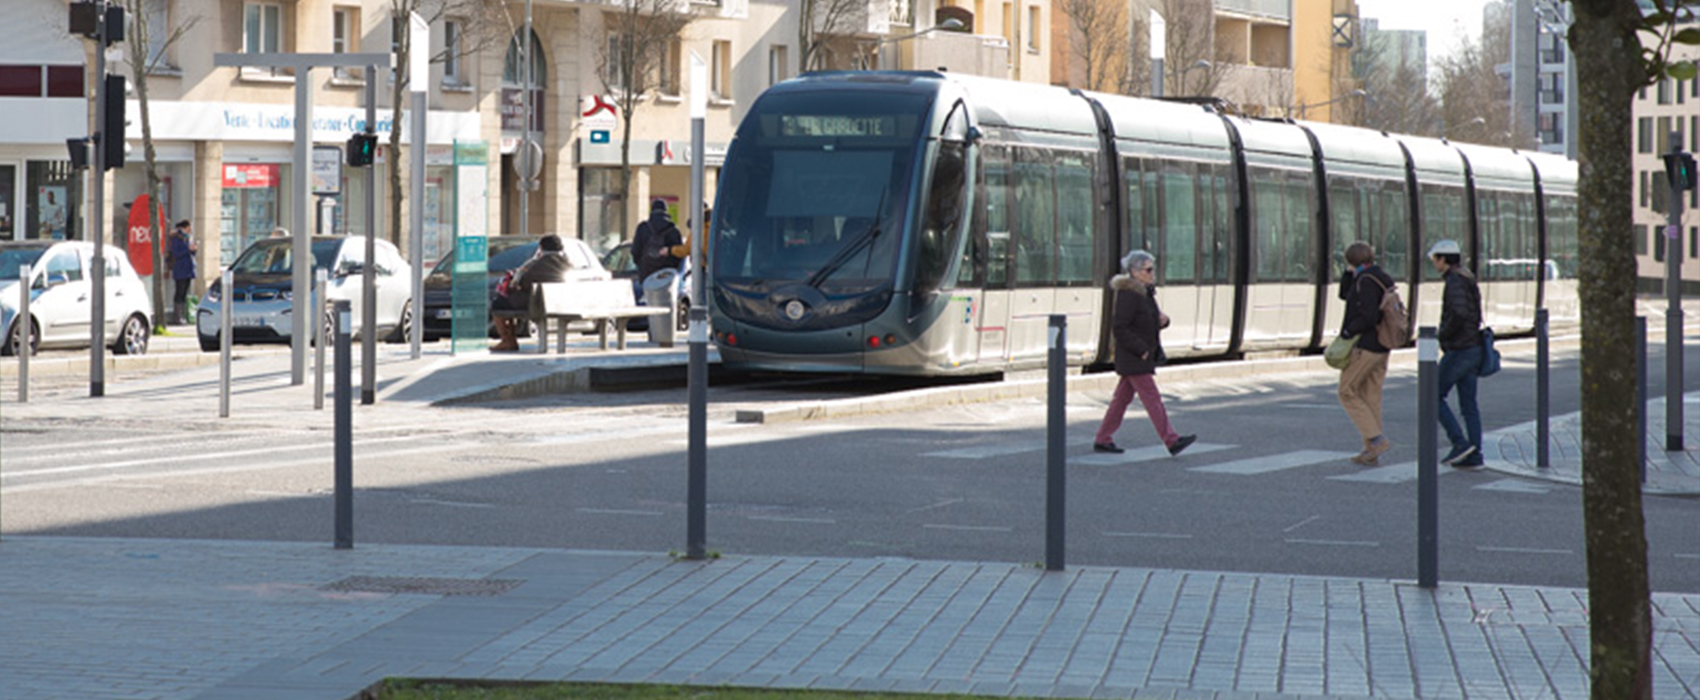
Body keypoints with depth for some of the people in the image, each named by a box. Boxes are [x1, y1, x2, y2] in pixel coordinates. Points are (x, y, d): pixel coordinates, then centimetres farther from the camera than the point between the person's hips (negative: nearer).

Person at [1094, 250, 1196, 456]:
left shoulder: (1146, 292, 13)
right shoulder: (1128, 295, -17)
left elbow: (1150, 321, 23)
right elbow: (1119, 328, -21)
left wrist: (1163, 320, 0)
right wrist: (1140, 349, -21)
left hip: (1144, 355, 10)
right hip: (1133, 359, -10)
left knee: (1122, 398, 12)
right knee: (1152, 398, -10)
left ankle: (1103, 439, 18)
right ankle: (1172, 441, -12)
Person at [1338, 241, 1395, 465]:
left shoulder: (1366, 281, -16)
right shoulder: (1381, 279, 14)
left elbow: (1369, 316, -25)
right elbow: (1345, 295, 22)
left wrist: (1348, 331, -13)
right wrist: (1350, 272, 12)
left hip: (1364, 347, -9)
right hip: (1381, 349, 9)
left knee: (1347, 392, 1)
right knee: (1371, 397, 11)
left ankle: (1377, 439, -9)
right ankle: (1371, 453, 11)